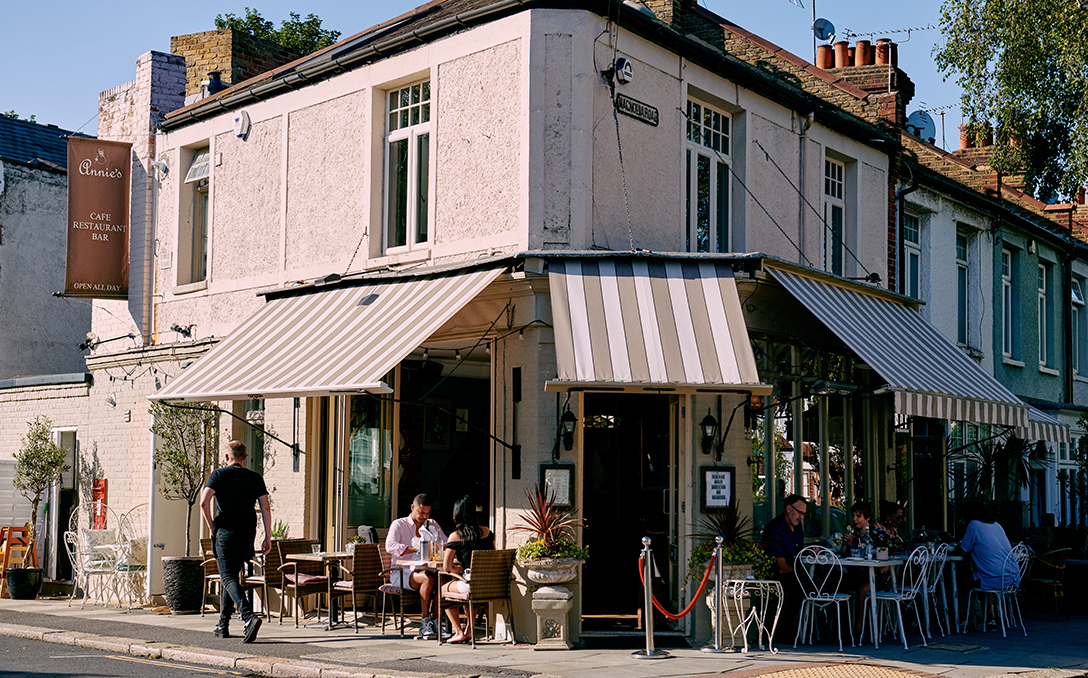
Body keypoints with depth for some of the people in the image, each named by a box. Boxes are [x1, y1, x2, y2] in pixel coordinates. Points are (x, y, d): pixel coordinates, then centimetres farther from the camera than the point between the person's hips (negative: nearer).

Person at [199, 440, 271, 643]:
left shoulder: (218, 474, 0)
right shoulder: (255, 478, 8)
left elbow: (204, 501, -14)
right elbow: (265, 508, 2)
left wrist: (211, 527, -2)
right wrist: (268, 538, 4)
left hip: (225, 532, -4)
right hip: (247, 534, 4)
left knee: (228, 578, -8)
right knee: (231, 576, 17)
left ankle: (249, 616, -30)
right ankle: (223, 626, 21)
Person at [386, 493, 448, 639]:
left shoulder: (433, 525, 18)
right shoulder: (399, 524, 4)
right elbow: (390, 546, -14)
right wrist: (416, 550, -24)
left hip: (427, 568, 4)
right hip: (403, 571, -4)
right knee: (428, 578, -35)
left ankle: (435, 622, -27)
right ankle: (425, 621, -28)